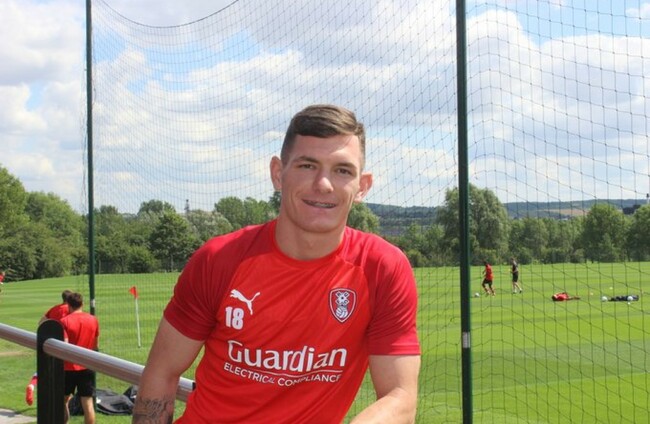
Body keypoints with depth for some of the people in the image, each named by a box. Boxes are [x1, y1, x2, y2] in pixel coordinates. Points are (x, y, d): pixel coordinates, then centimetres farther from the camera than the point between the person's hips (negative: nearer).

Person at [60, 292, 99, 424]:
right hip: (87, 367, 2)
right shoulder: (93, 320, 2)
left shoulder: (64, 321, -9)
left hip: (69, 367, -2)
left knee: (63, 401, 15)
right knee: (88, 403, 1)